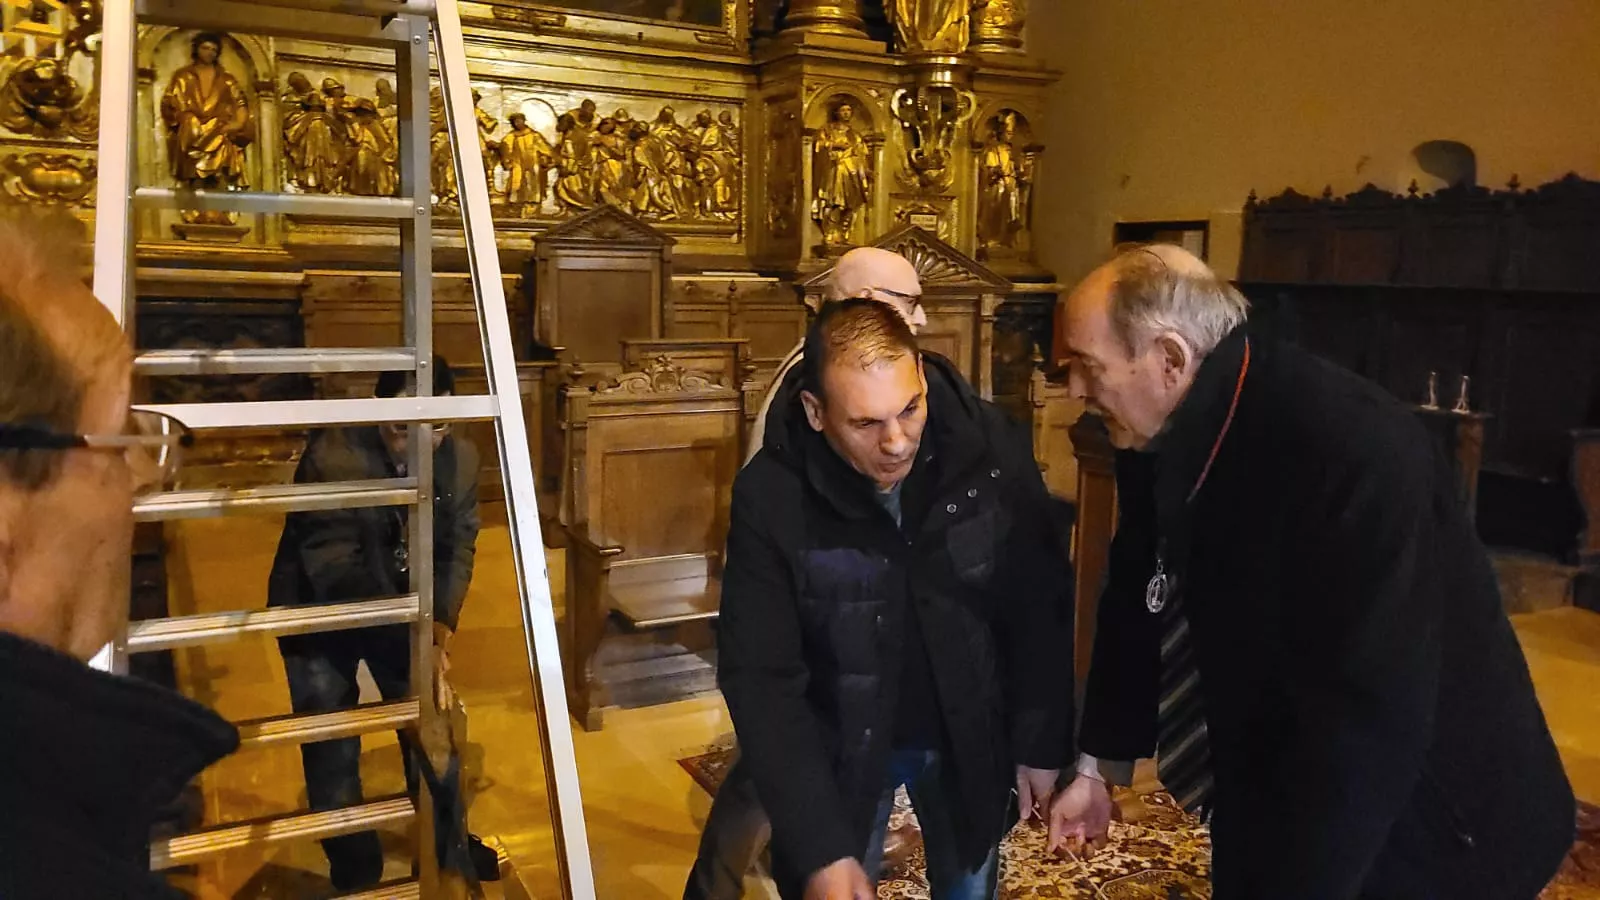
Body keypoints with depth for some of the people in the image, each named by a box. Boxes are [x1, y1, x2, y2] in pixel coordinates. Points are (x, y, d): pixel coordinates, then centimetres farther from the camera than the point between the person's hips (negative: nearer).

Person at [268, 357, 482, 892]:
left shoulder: (460, 457, -16)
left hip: (403, 607, 4)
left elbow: (456, 551, -12)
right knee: (332, 750, 1)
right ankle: (357, 875, 23)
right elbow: (336, 572, -35)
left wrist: (438, 631, -29)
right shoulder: (333, 455, -32)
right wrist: (413, 647, -41)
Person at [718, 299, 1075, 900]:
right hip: (839, 747, -1)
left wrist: (1042, 740, -3)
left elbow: (1039, 606, -7)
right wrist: (822, 849, -25)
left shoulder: (991, 447, -20)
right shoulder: (770, 496, -24)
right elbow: (762, 680, -21)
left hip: (970, 736, 2)